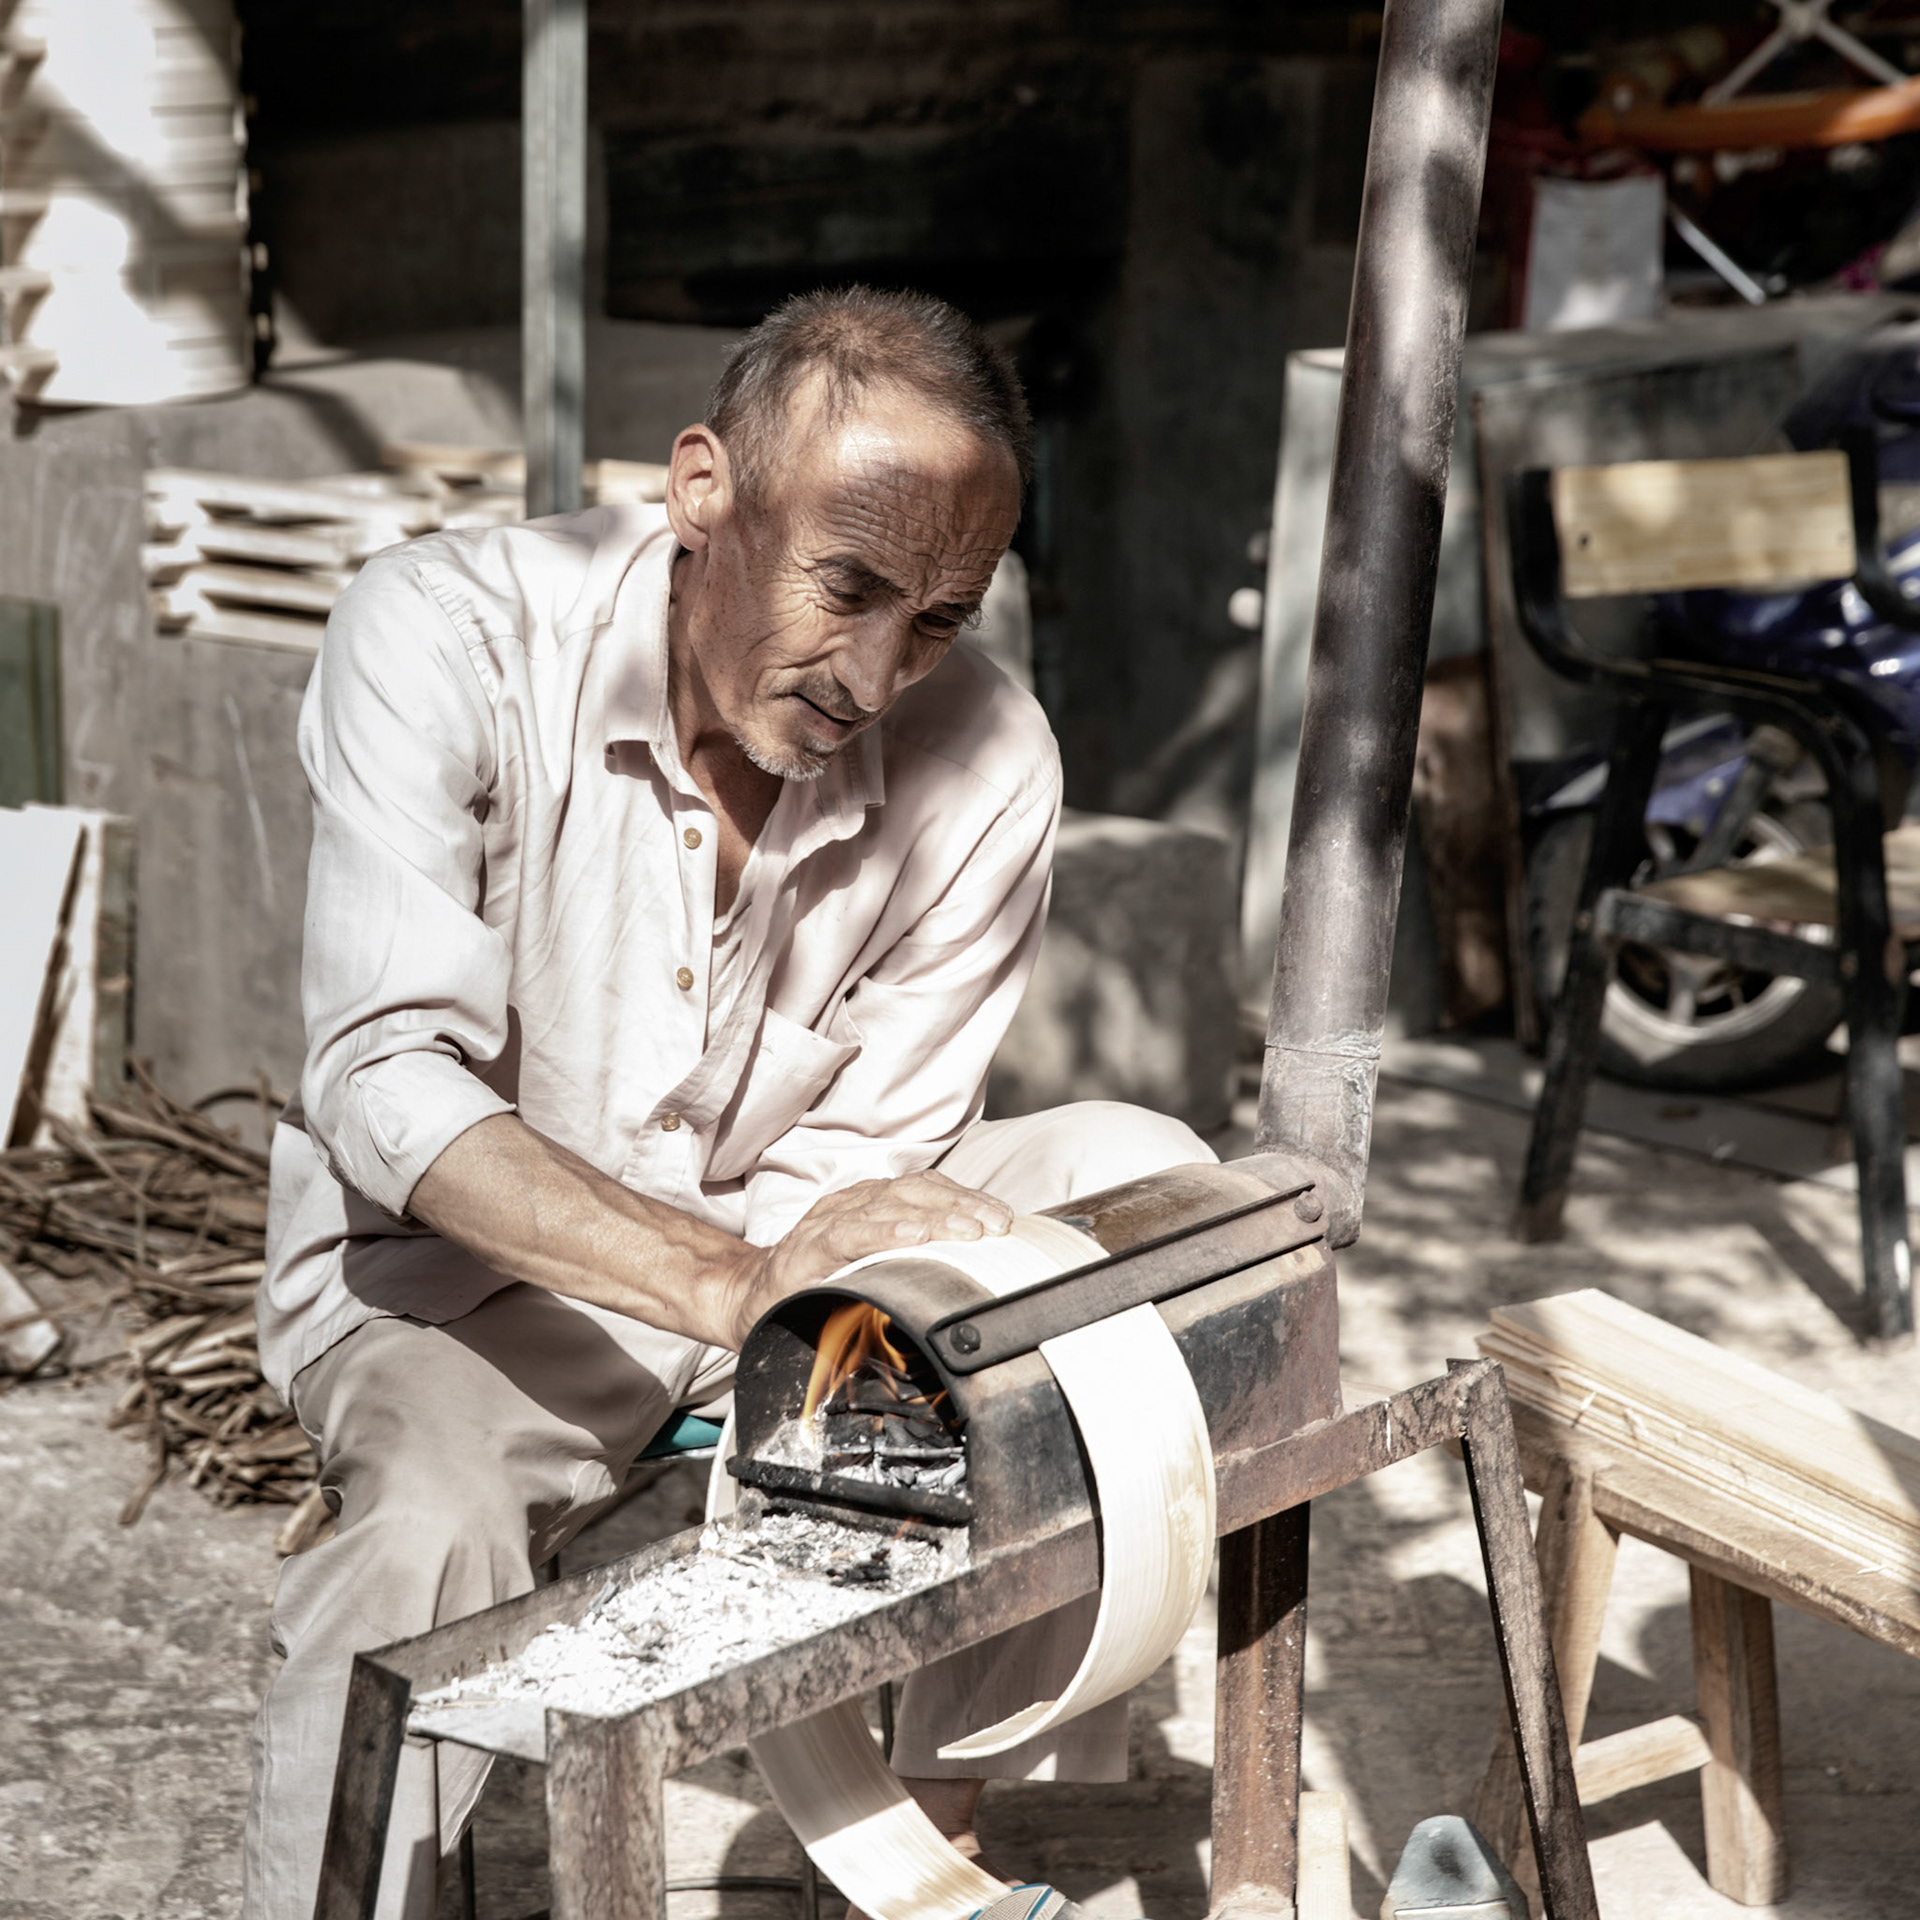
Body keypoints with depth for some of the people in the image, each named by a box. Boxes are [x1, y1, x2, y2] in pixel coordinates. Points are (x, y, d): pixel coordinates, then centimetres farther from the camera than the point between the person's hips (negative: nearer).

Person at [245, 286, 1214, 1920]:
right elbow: (387, 1083, -33)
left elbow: (858, 1173, -9)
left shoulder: (987, 764, -15)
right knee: (431, 1533, -36)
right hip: (450, 1264, -4)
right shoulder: (444, 640, -23)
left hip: (764, 1242, 4)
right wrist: (727, 1283, -46)